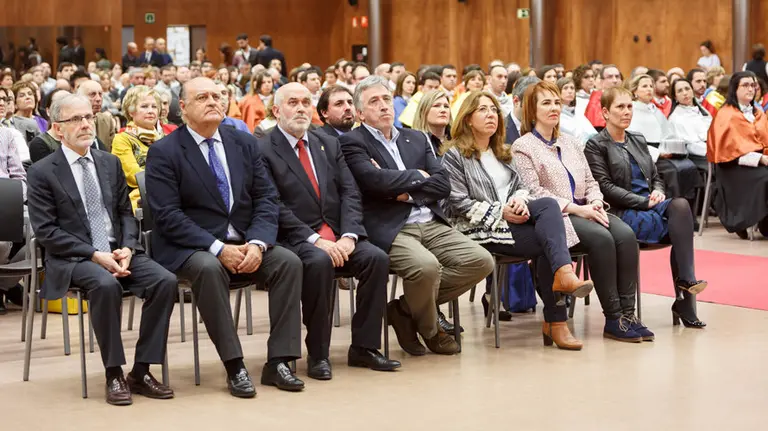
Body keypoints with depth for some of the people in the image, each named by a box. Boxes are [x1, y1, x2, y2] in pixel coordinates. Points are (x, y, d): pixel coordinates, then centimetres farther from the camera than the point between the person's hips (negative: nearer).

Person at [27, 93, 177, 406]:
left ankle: (141, 371, -14)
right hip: (72, 258, -5)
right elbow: (46, 231, -8)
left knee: (165, 280, -22)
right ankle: (114, 374, -22)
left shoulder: (110, 163, 14)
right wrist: (95, 254, -18)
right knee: (105, 284, -37)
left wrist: (127, 248, -6)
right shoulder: (42, 173, -2)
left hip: (118, 251, 5)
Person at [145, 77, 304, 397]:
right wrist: (217, 248, -22)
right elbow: (168, 215, -13)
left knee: (289, 261, -21)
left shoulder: (244, 143, 10)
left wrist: (257, 243, -14)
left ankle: (278, 362, -18)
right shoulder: (164, 152, -5)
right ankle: (234, 367, -28)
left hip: (245, 244, 5)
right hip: (190, 248, -4)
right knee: (209, 268, -36)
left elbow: (266, 199, 6)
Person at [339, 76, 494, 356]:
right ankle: (428, 329, 1)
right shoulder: (352, 142, 2)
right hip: (389, 229, -7)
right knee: (426, 266, -34)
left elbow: (443, 185, 10)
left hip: (432, 225, 7)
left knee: (481, 261, -13)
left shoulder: (416, 139, 21)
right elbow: (375, 180, -16)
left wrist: (406, 191, -6)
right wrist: (418, 176, -1)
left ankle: (404, 309, 3)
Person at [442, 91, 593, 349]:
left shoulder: (502, 152, 26)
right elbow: (459, 203, -8)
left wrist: (520, 200, -6)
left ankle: (564, 273, -42)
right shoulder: (454, 155, 2)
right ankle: (555, 321, -30)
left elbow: (519, 186, 20)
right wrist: (499, 212, -15)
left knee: (548, 204, -28)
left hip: (512, 218, 6)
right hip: (479, 229, -6)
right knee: (547, 243, -27)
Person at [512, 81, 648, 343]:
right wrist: (576, 208, -17)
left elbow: (590, 181, 21)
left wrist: (596, 203, -3)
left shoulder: (570, 143, 23)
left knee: (626, 234, -23)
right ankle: (613, 319, -25)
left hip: (585, 211, 6)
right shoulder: (523, 147, 1)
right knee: (602, 238, -31)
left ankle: (627, 312, -24)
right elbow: (535, 191, -10)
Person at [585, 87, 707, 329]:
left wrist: (658, 192, -1)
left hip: (651, 206, 6)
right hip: (622, 213, -6)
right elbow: (605, 187, -9)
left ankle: (686, 284, -30)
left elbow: (655, 177, 25)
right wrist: (644, 202, -15)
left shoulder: (638, 142, 23)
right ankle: (684, 299, -24)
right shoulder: (596, 146, 1)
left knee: (681, 205, -29)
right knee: (681, 226, -27)